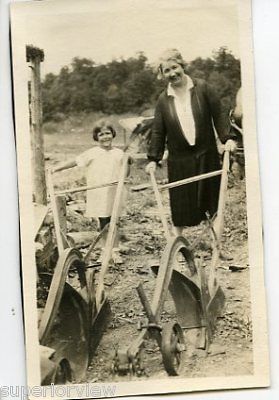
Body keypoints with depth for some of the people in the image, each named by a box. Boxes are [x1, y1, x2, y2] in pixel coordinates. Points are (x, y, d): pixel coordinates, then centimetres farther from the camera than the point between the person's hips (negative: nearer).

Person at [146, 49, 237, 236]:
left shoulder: (202, 88, -3)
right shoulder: (163, 99, 2)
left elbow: (219, 115, -2)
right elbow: (158, 131, 6)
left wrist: (228, 138, -13)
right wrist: (153, 159, 1)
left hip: (206, 155, -1)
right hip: (179, 159, 1)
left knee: (211, 198, 7)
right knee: (180, 201, 4)